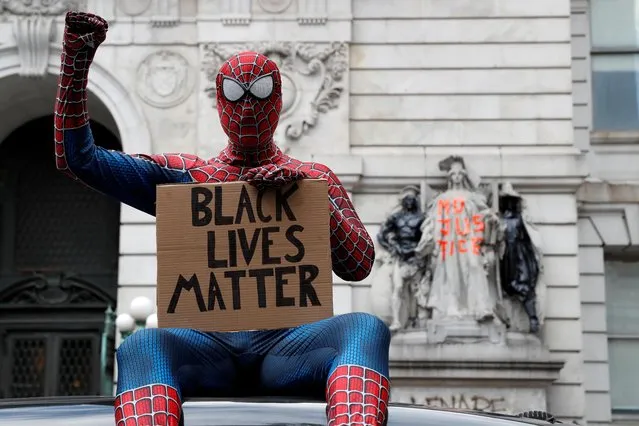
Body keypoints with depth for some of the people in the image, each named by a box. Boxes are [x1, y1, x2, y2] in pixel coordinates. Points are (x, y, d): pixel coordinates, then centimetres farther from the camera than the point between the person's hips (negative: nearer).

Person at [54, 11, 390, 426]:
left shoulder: (314, 177, 20)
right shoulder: (186, 175, 20)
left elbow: (359, 265, 8)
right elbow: (78, 158, 15)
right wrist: (77, 59, 5)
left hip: (288, 344, 1)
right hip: (206, 343, 0)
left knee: (366, 327, -33)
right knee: (141, 345, -36)